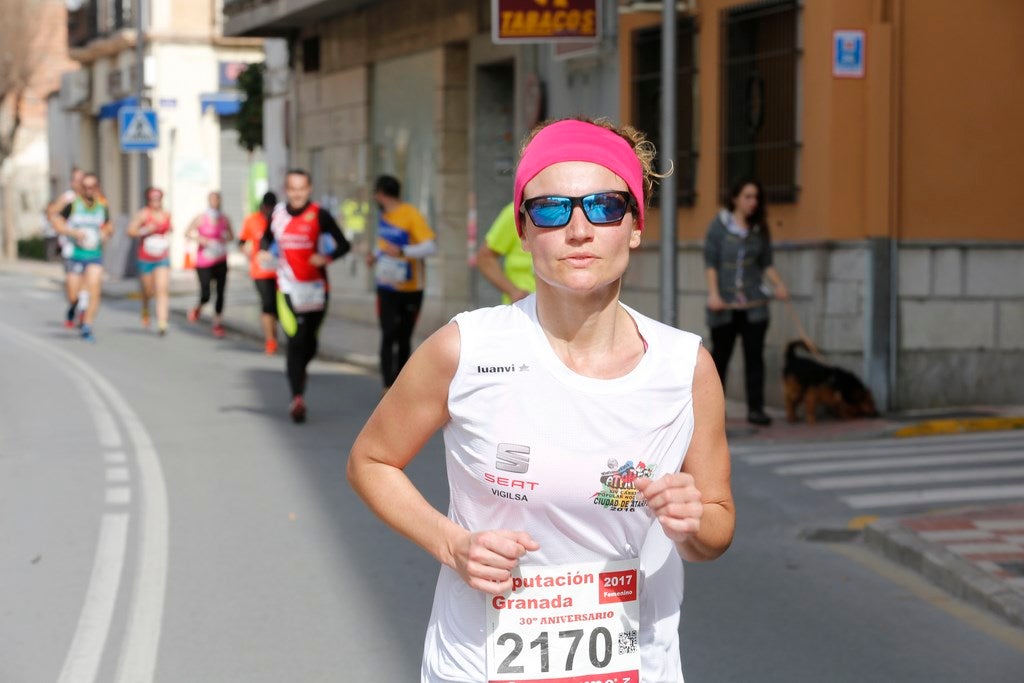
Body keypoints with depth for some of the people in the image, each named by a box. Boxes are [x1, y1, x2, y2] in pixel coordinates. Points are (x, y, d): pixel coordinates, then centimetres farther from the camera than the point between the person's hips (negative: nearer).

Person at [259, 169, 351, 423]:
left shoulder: (319, 215, -6)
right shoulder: (277, 214, 4)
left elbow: (343, 245, -5)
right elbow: (267, 238, 22)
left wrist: (326, 257, -24)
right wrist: (263, 252, 0)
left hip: (315, 286, 0)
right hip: (288, 288, 0)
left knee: (309, 342, 11)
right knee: (295, 340, -12)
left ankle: (298, 371, 43)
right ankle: (297, 398, -13)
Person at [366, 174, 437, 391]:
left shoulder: (412, 215, -12)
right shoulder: (384, 216, 9)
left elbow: (430, 246, -21)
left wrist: (402, 251, -32)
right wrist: (375, 255, 6)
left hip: (411, 289, -4)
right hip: (387, 287, 4)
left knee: (404, 338, 7)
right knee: (389, 335, -10)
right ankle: (388, 386, -15)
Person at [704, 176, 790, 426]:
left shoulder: (759, 229, 9)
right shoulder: (719, 224, -1)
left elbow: (767, 263, 12)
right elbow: (710, 261, -4)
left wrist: (779, 285, -5)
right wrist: (713, 293, -13)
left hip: (754, 304, 2)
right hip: (725, 305, -2)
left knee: (754, 356, -1)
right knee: (720, 354, 5)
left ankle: (755, 408, 1)